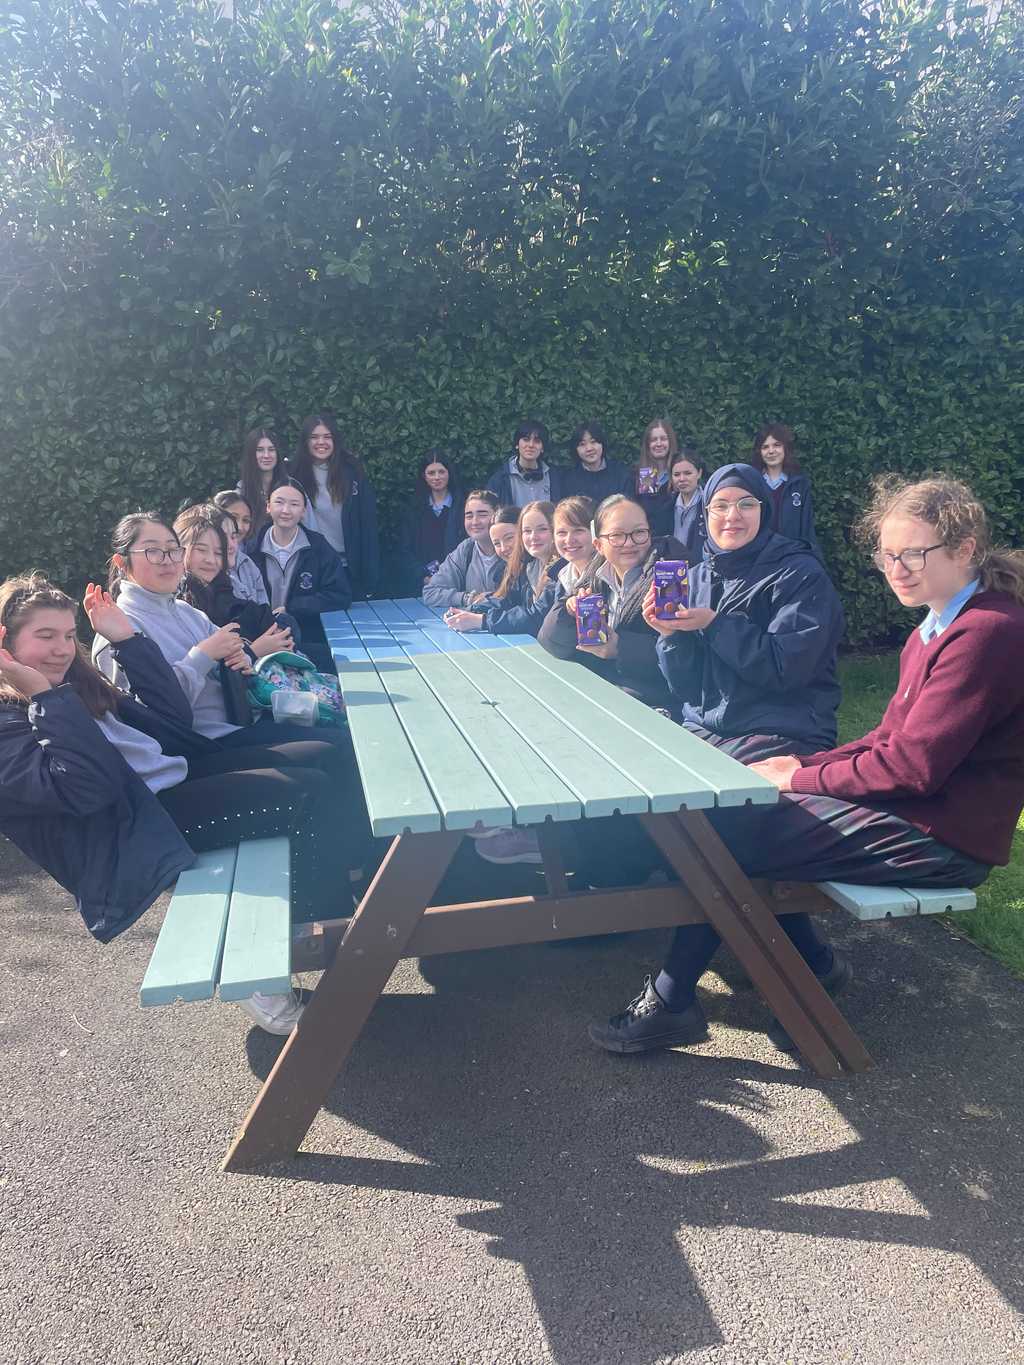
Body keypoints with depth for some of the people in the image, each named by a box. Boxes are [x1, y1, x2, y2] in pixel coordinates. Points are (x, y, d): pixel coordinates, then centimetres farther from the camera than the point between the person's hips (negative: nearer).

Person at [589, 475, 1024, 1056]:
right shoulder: (935, 631, 13)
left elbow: (915, 764, -23)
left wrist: (799, 778, -14)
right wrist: (803, 763, -1)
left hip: (941, 838, -10)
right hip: (910, 809, 10)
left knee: (726, 835, -12)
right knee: (728, 807, 8)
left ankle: (672, 1002, 3)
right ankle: (814, 962, 13)